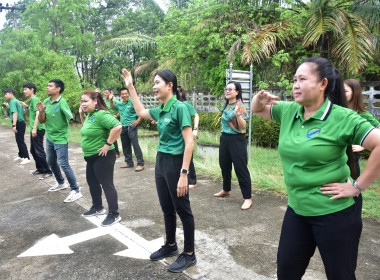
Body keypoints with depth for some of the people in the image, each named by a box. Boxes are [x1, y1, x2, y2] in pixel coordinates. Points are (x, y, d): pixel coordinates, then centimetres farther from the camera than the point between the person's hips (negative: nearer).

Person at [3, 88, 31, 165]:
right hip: (21, 123, 10)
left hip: (19, 123, -10)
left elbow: (15, 113, -23)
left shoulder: (12, 102, -11)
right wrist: (8, 106, 27)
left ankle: (27, 158, -8)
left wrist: (14, 125, -28)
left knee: (20, 141, -8)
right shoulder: (16, 101, 17)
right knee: (19, 140, 17)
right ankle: (21, 156, 26)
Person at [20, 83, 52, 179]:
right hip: (34, 130, 10)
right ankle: (40, 169, 27)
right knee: (33, 150, 17)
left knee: (39, 151, -7)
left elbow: (38, 113, -21)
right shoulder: (32, 100, 17)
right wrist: (26, 106, 23)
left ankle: (47, 171, 0)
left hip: (38, 129, -10)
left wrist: (34, 128, -24)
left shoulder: (34, 99, -12)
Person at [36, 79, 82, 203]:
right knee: (51, 162, 21)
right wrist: (41, 111, -11)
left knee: (63, 164, -11)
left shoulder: (62, 102, -17)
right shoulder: (46, 102, 4)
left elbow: (70, 118, -22)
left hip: (60, 138, -8)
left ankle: (75, 190, -2)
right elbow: (41, 121, 5)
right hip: (49, 138, 8)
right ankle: (61, 183, 41)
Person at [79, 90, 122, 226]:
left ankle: (114, 214, 13)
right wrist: (81, 114, 11)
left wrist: (108, 144, -27)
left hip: (102, 157, -10)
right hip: (91, 157, 10)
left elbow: (117, 126, -34)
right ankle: (97, 207, 41)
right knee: (92, 182, 22)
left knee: (106, 184, 0)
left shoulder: (101, 114, -22)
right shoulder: (90, 115, 8)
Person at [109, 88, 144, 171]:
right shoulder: (119, 104, 13)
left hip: (131, 127, -8)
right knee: (125, 146, 13)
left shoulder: (132, 102, -9)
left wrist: (137, 121, -20)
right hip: (123, 127, 8)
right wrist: (111, 100, 16)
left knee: (135, 145, -11)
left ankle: (140, 164, -6)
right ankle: (129, 163, 26)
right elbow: (113, 107, 33)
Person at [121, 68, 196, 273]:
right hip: (160, 162, 8)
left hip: (175, 163, -8)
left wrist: (184, 173, -23)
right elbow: (140, 111, 27)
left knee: (182, 210, 5)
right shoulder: (160, 110, 7)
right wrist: (130, 87, 24)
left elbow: (189, 143, -19)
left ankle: (189, 255, 21)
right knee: (167, 208, 19)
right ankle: (170, 246, 38)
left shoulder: (180, 108, -16)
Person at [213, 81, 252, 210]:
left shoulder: (240, 106, -11)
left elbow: (243, 126, -20)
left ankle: (248, 198, 3)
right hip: (224, 138, 8)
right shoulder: (225, 106, 10)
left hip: (237, 140, -8)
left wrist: (237, 113, -31)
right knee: (224, 165, 18)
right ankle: (226, 190, 38)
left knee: (241, 168, -5)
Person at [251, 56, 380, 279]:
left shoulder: (342, 118, -17)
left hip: (334, 213, -5)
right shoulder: (288, 111, 1)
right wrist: (259, 99, -7)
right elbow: (258, 110, 15)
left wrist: (357, 186, -19)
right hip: (297, 209, 6)